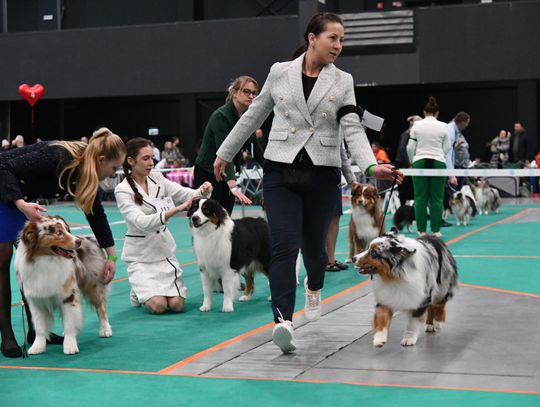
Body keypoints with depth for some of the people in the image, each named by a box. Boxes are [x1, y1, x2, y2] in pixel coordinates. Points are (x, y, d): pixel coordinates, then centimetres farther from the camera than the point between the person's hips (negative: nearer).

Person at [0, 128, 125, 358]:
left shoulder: (86, 172, -9)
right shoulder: (56, 158, -33)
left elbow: (96, 212, 1)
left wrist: (111, 255, 1)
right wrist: (21, 203, -42)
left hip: (25, 198, 8)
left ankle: (36, 330, 9)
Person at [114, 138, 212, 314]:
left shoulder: (158, 179, 0)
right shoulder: (123, 190, -14)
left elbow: (185, 194, -6)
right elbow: (141, 222, -27)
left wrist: (202, 191, -29)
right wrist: (176, 209, -36)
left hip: (164, 251, 4)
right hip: (140, 255, -4)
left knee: (176, 304, -9)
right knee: (158, 306, -18)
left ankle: (153, 287, 23)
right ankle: (138, 291, 15)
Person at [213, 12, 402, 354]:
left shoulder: (343, 82, 4)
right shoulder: (280, 72, 3)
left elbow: (353, 130, -5)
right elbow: (254, 116, 14)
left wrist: (372, 166, -22)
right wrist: (225, 154, 19)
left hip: (322, 175, 1)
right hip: (281, 172, -1)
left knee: (314, 245, 14)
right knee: (284, 246, -15)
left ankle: (314, 287, 48)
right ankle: (284, 320, -19)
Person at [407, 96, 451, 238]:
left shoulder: (417, 125, -1)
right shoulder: (443, 126, -1)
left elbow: (410, 147, -1)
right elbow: (447, 148, 3)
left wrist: (412, 160, 16)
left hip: (420, 162, 0)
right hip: (438, 162, 0)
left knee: (420, 198, 4)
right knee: (436, 198, 5)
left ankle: (421, 230, 4)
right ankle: (435, 230, 5)